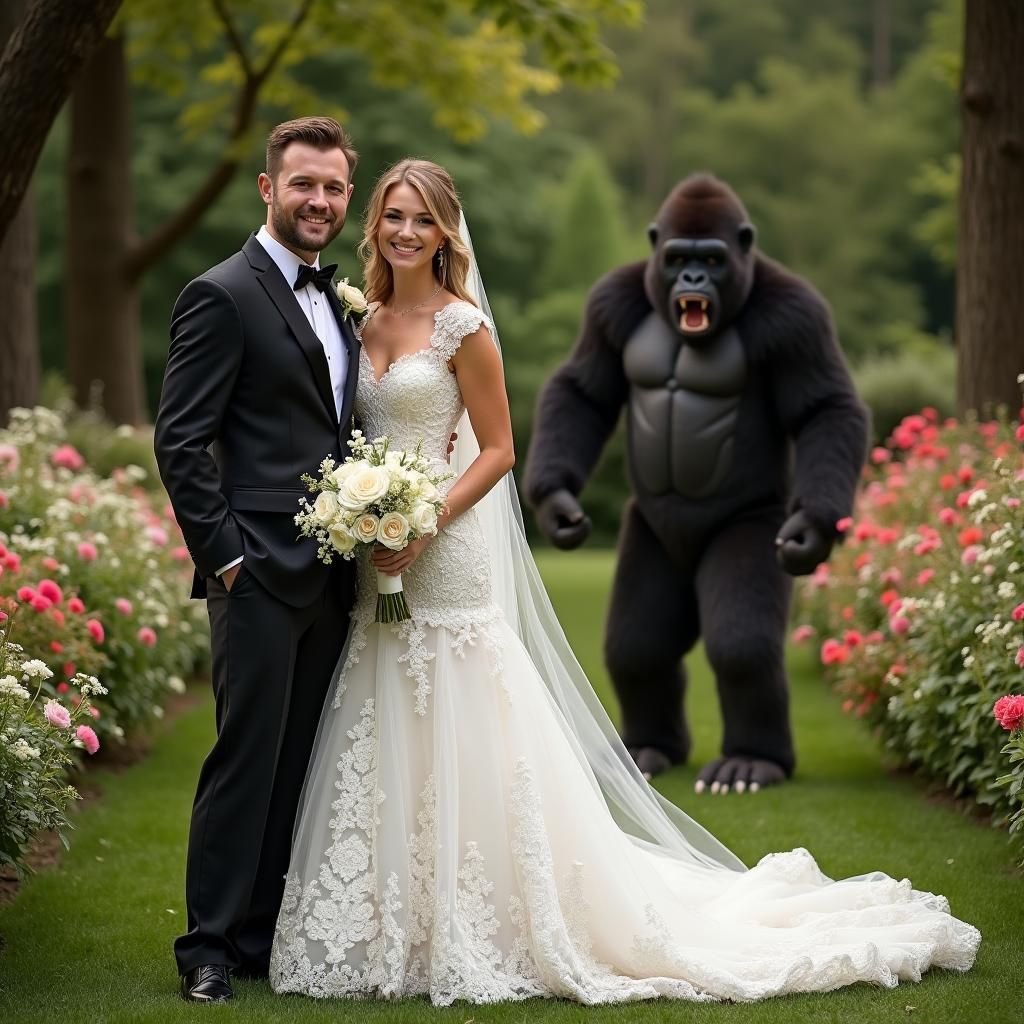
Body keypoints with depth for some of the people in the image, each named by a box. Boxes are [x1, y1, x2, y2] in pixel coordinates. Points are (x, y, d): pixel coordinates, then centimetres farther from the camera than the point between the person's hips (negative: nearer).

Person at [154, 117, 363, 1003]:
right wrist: (223, 554, -14)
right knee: (247, 758, -5)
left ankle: (269, 936, 17)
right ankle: (211, 947, 3)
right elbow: (180, 442, -11)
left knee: (299, 765, 9)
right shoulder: (222, 296, -7)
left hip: (331, 579, 7)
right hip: (261, 572, -7)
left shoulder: (339, 301, 17)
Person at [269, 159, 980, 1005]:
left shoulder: (462, 325, -8)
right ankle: (399, 928, 18)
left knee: (463, 745, -4)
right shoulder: (367, 323, 12)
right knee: (387, 753, 9)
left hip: (448, 556, -7)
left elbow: (496, 450, -8)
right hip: (375, 565, 7)